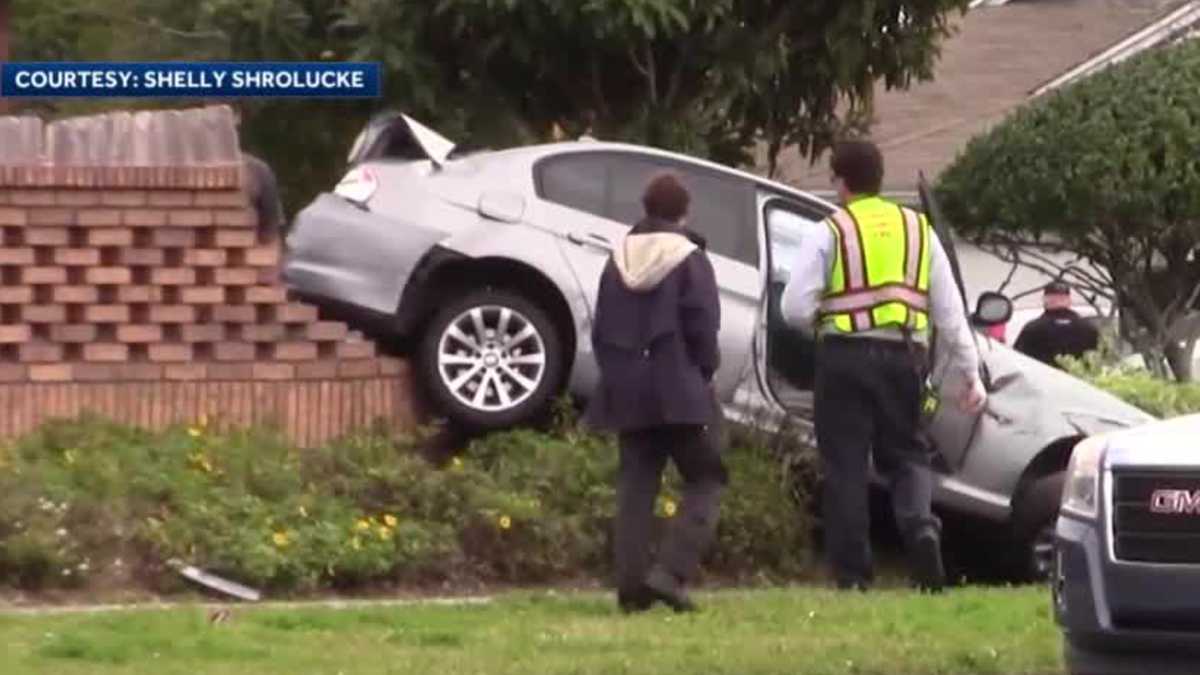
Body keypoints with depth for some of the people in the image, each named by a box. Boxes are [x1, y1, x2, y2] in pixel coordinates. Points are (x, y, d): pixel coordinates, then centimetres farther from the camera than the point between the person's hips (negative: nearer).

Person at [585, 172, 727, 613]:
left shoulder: (618, 261, 10)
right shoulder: (690, 261, -8)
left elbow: (600, 329, 12)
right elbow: (703, 329, -12)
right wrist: (704, 373, 3)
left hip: (628, 393, 6)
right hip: (679, 392, -5)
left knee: (635, 487, 8)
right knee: (705, 482, 1)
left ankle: (632, 586, 1)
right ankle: (670, 571, -16)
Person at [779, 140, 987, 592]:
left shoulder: (828, 233, -1)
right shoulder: (918, 229, 12)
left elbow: (795, 309, -7)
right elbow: (949, 309, 11)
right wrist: (969, 372, 14)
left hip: (844, 355, -3)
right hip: (904, 353, 3)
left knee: (845, 462, 4)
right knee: (906, 452, 14)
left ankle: (852, 570, 2)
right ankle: (920, 524, -15)